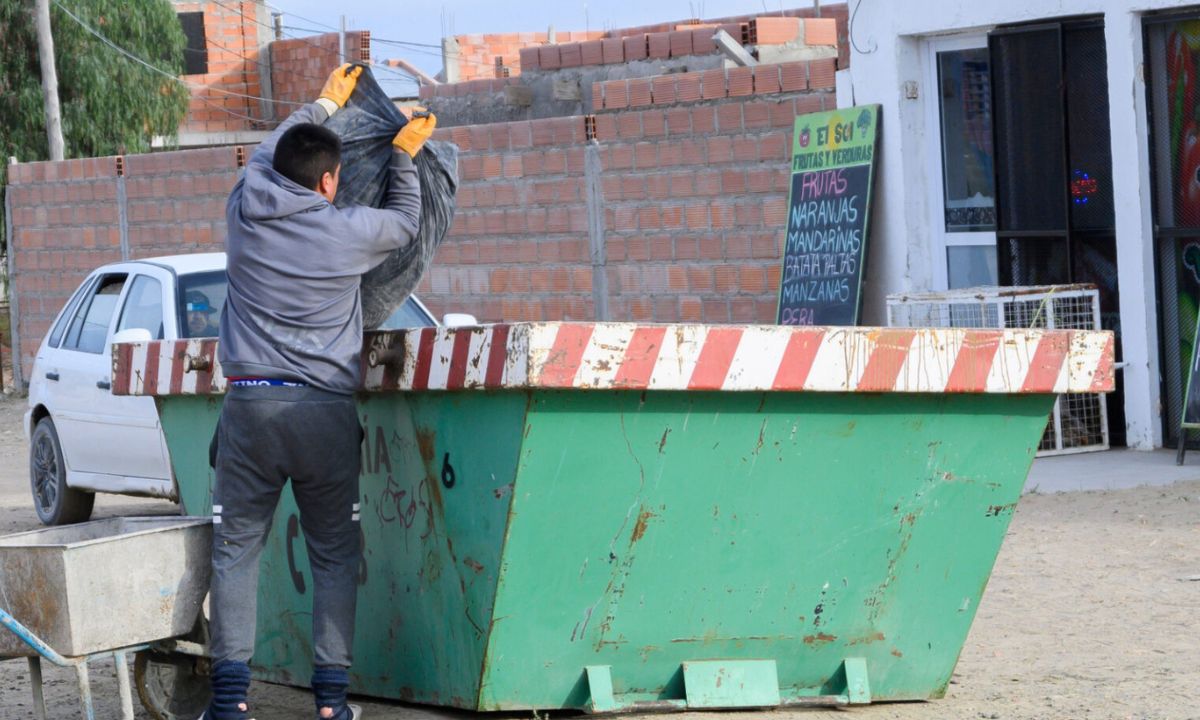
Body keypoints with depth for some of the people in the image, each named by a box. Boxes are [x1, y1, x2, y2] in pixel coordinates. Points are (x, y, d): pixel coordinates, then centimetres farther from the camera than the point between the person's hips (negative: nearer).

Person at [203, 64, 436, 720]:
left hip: (249, 402, 1)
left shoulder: (245, 213, 4)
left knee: (236, 549, 7)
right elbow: (406, 220, 20)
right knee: (334, 555, 8)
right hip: (326, 412, -1)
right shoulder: (349, 231, -2)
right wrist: (404, 155, 35)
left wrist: (324, 104, 40)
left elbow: (266, 155, 26)